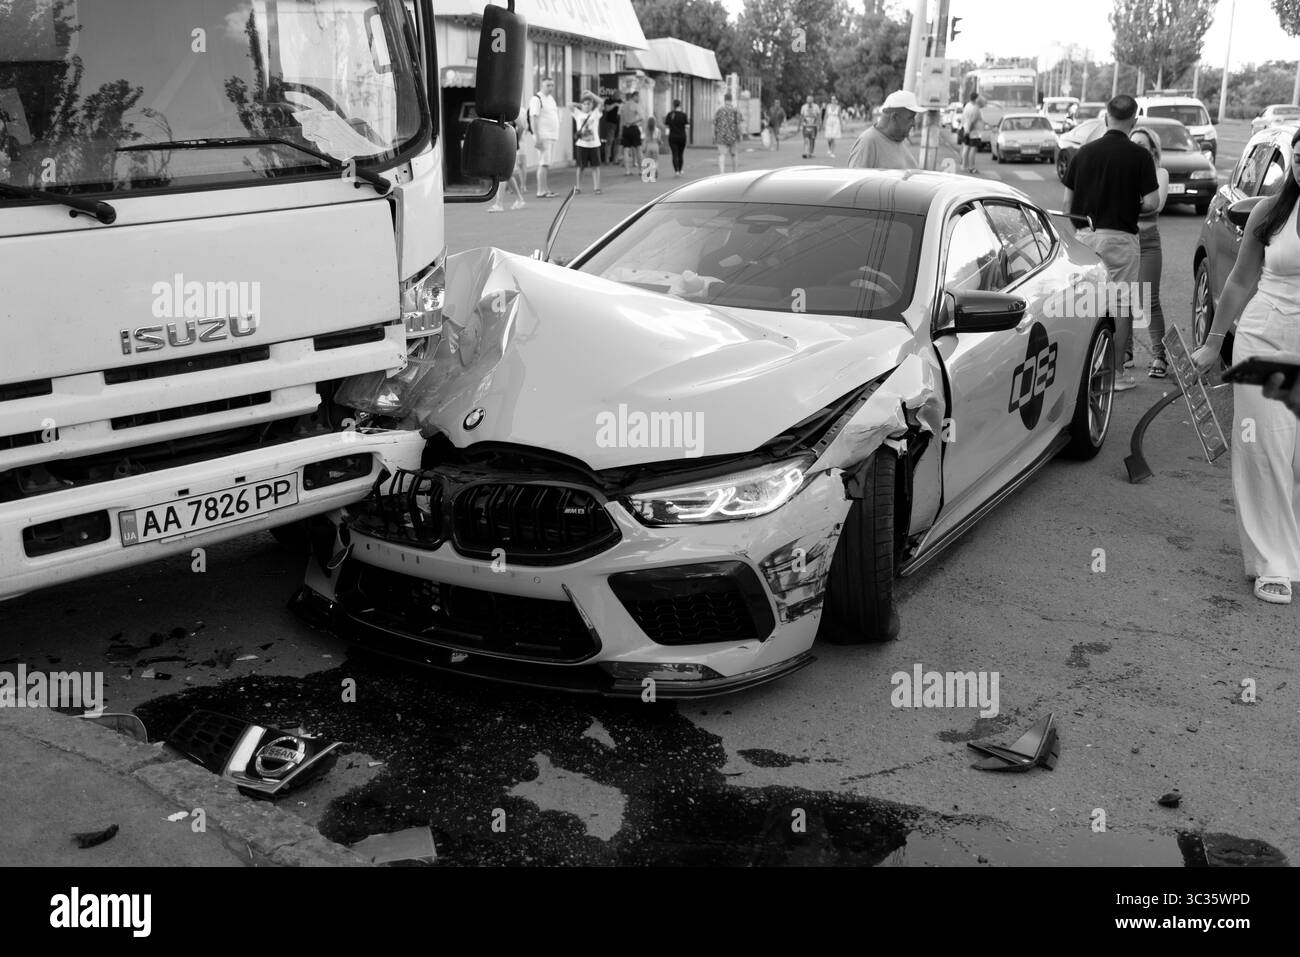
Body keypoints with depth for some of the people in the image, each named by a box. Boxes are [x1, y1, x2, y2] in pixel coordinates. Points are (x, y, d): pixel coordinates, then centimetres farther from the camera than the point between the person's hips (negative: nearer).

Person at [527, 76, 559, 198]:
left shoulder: (551, 98, 17)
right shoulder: (537, 99, -10)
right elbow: (533, 118, -16)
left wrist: (557, 135, 20)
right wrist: (537, 138, -22)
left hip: (552, 136, 9)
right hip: (543, 137, -9)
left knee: (548, 164, 11)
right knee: (543, 164, -9)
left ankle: (547, 190, 15)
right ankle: (541, 192, -8)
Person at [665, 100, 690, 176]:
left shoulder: (670, 114, -3)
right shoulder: (683, 115, -6)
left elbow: (666, 125, 0)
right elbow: (687, 126, -6)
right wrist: (688, 121, 12)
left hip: (672, 137, 0)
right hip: (682, 137, 0)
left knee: (674, 154, -1)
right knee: (681, 154, 12)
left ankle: (676, 171, -15)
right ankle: (680, 171, 16)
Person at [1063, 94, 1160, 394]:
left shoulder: (1084, 152, 4)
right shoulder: (1139, 156, -7)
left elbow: (1067, 202, 6)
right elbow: (1152, 203, -11)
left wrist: (1071, 238, 17)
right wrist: (1133, 206, 11)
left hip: (1084, 235, 3)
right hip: (1119, 237, -3)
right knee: (1122, 306, 6)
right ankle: (1116, 372, 8)